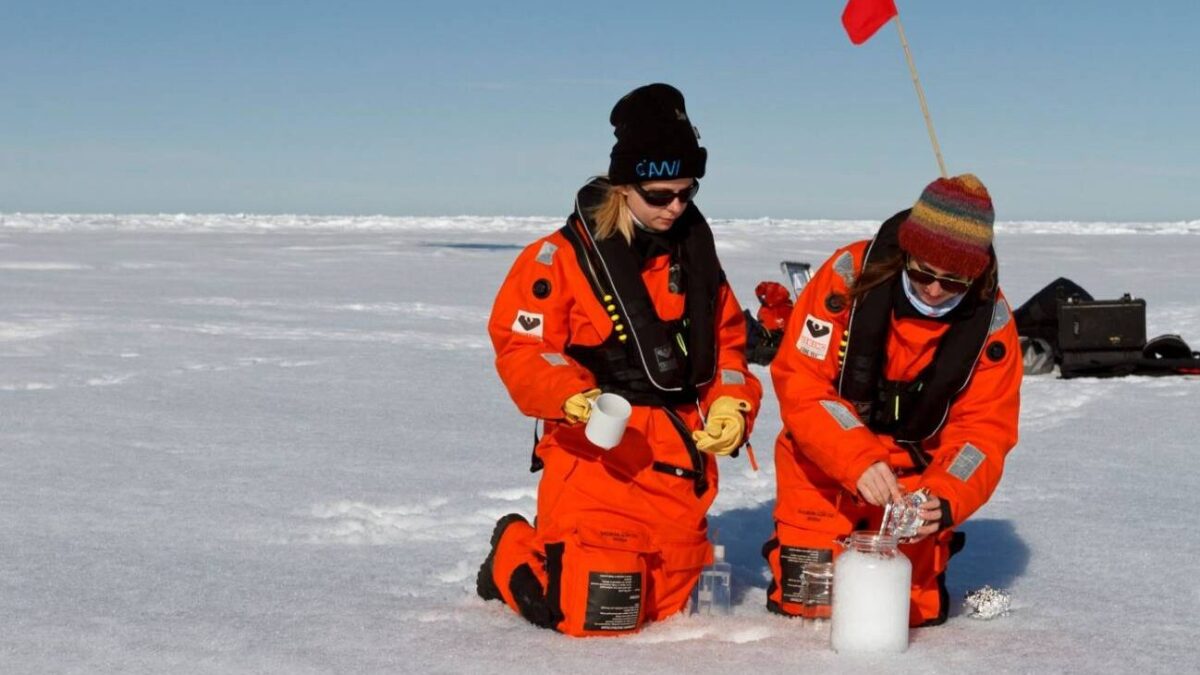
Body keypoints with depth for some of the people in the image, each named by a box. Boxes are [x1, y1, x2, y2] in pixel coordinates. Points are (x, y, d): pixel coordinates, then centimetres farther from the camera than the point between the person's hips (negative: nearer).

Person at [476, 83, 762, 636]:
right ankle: (514, 555, 18)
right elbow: (520, 348, -9)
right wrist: (575, 398, -26)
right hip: (595, 457, -6)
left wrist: (731, 404, -2)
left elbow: (727, 342, 16)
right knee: (598, 614, -12)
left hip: (681, 458, 6)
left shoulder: (694, 253, 11)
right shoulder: (560, 258, -7)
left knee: (666, 607, 15)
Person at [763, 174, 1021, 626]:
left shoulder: (991, 321, -15)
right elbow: (800, 380, -23)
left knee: (914, 608, -2)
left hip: (915, 468, 2)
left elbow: (983, 430, -12)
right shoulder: (850, 274, -22)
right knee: (806, 602, -4)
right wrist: (857, 462, -36)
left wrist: (944, 500, -32)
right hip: (825, 460, -1)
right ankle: (791, 545, 30)